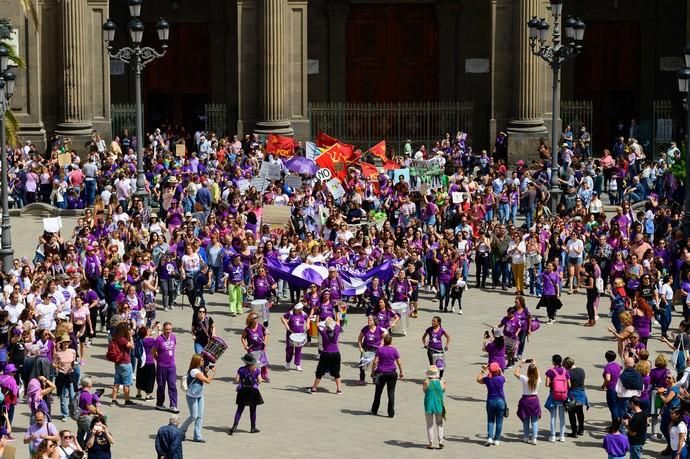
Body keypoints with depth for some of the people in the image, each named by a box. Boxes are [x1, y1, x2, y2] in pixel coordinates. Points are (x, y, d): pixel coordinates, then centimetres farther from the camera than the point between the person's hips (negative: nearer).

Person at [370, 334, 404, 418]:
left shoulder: (380, 349, -4)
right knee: (391, 393, 3)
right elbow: (399, 363, -1)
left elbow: (375, 362, -8)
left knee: (378, 392, 14)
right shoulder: (394, 350, -3)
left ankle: (374, 410, 24)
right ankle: (391, 413, 1)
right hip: (391, 373, 0)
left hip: (381, 373, 0)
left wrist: (372, 372, 1)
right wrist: (401, 372, 11)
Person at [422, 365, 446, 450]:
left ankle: (431, 443, 7)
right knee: (439, 424, 16)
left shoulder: (426, 383, -11)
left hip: (429, 406, -1)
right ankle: (440, 441, 9)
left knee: (430, 424, 10)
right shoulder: (441, 382, -8)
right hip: (439, 405, 1)